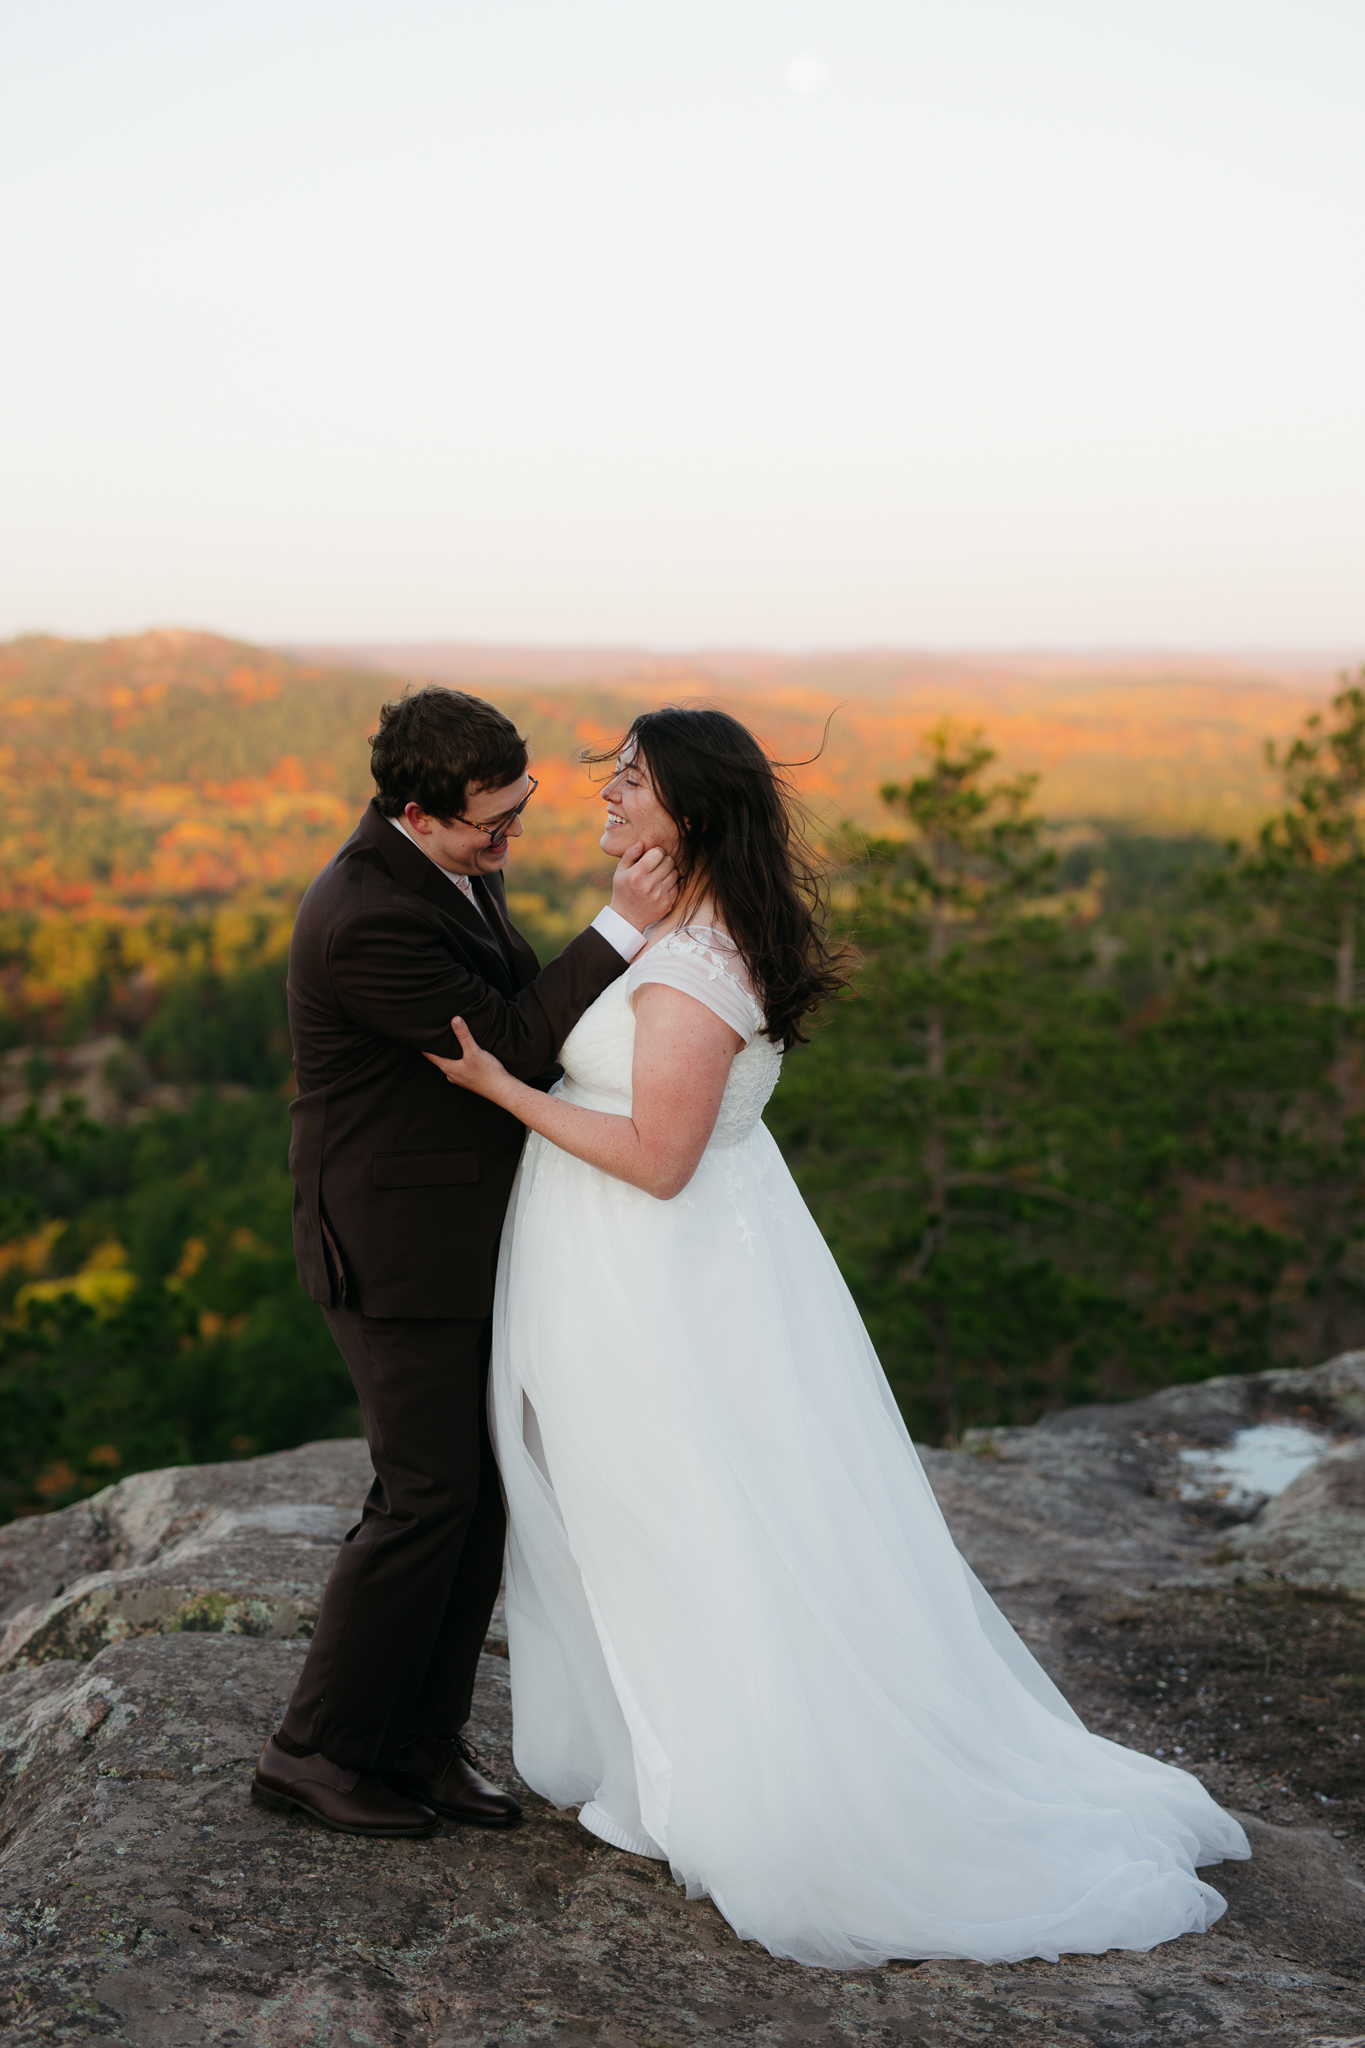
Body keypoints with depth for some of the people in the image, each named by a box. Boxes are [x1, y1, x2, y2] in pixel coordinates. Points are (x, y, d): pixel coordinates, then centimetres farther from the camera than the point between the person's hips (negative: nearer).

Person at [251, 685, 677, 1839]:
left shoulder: (455, 866, 4)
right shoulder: (369, 921, -26)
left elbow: (517, 1001, 18)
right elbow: (512, 1047, -22)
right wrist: (625, 925, -25)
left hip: (471, 1233, 9)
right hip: (399, 1251, -9)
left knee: (485, 1490, 12)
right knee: (428, 1500, -2)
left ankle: (421, 1738, 25)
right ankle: (318, 1751, 15)